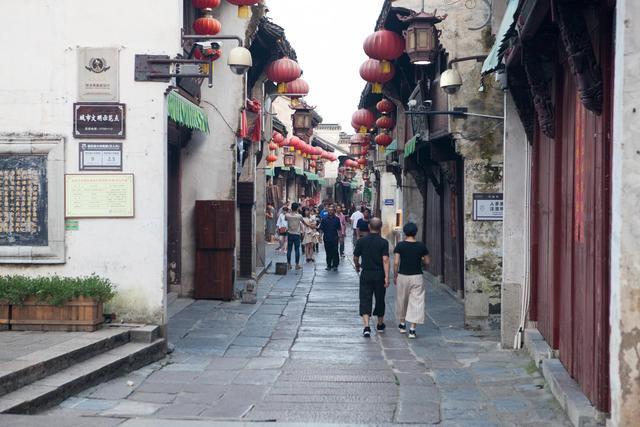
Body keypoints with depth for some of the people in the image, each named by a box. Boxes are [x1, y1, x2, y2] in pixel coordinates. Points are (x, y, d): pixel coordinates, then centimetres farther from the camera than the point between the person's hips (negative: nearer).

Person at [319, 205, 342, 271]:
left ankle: (335, 265, 1)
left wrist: (339, 236, 3)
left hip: (334, 238, -1)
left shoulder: (336, 219, 5)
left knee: (335, 252, -3)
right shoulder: (324, 219, 4)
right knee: (328, 252, 6)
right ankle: (328, 265, 15)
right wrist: (321, 236, -2)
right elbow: (321, 229, 5)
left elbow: (339, 229, 8)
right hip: (327, 238, 1)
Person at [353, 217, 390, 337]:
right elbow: (385, 260, -15)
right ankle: (380, 325, 31)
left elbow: (355, 257, 4)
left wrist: (357, 266, 25)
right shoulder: (383, 242, -8)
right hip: (379, 275, 0)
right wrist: (387, 277, -16)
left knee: (365, 300, -1)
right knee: (380, 300, 16)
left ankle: (367, 326, -18)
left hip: (366, 274, 0)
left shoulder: (362, 241, -3)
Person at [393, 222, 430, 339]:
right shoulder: (421, 246, -4)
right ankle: (412, 329, -6)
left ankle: (402, 324, 32)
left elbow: (396, 262, -9)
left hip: (402, 276, 0)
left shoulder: (400, 246, -6)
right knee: (416, 302, 1)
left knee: (402, 300, 18)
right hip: (417, 277, 0)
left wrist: (395, 276, 3)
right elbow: (427, 262, 2)